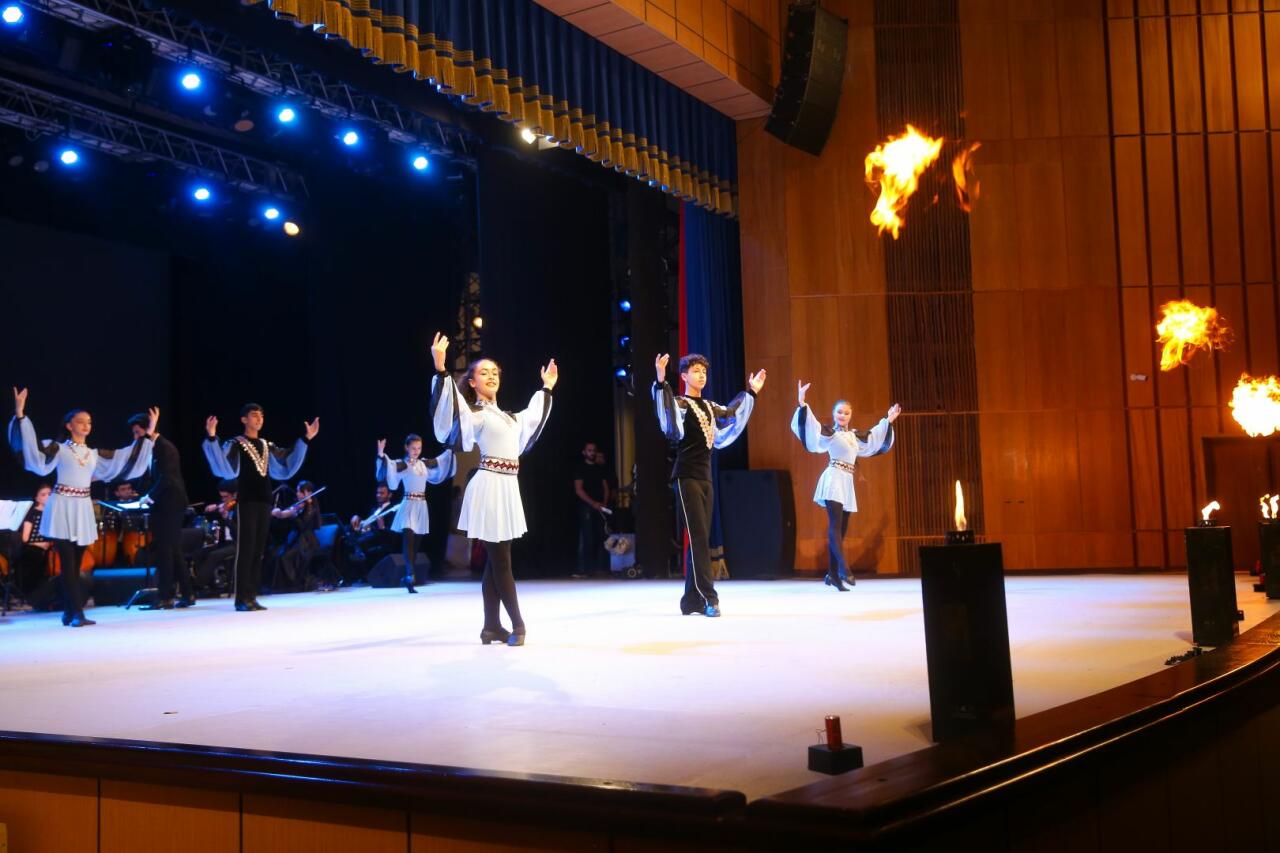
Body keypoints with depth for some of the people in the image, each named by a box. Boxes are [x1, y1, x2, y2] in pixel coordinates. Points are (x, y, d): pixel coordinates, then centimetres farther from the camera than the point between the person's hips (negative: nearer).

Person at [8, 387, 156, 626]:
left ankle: (69, 612, 14)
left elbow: (127, 459, 14)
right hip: (63, 508, -5)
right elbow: (31, 447, -14)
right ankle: (77, 613, -13)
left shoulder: (95, 454, 12)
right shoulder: (58, 449, -1)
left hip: (83, 510, 5)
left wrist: (148, 433, 12)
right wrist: (20, 414, -22)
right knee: (67, 561, -8)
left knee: (76, 563, 8)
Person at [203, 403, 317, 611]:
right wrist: (212, 439, -32)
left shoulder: (267, 446, 16)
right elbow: (223, 469, -19)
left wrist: (306, 439, 19)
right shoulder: (236, 445, -3)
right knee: (245, 549, -9)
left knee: (259, 550, 5)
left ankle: (251, 596, 9)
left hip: (264, 502, 6)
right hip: (246, 502, -6)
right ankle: (242, 598, -8)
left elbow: (288, 467, 20)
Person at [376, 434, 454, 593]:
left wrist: (450, 450, 33)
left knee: (415, 543, 9)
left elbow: (440, 462, 28)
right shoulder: (402, 465, -6)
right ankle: (410, 576, -29)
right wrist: (381, 455, -38)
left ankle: (408, 577, 16)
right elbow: (389, 467, -23)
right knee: (408, 539, -20)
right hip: (409, 505, -6)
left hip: (421, 506, 6)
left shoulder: (424, 464, 11)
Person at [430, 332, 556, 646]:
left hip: (508, 488, 8)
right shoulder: (472, 412, -4)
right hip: (490, 487, -8)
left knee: (496, 560, 9)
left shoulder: (506, 416, 19)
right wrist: (440, 369, -35)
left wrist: (546, 389, 45)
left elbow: (532, 420, 39)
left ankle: (492, 626, 13)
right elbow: (446, 410, -24)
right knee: (500, 559, -4)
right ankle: (517, 624, 1)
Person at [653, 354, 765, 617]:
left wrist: (751, 392, 40)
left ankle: (692, 600, 11)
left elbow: (731, 415, 35)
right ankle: (708, 598, -14)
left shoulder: (709, 406, 15)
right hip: (687, 477, -8)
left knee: (701, 539, 7)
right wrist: (660, 381, -44)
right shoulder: (679, 403, -6)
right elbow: (666, 409, -29)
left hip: (705, 477, 8)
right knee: (699, 537, -13)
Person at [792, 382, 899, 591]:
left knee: (841, 529, 5)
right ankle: (843, 570, -28)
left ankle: (832, 574, 7)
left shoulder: (854, 435, 19)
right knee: (835, 526, -17)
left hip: (847, 483, 7)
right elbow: (810, 427, -16)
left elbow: (874, 440, 37)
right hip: (833, 480, -7)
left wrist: (888, 421, 41)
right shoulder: (829, 432, 0)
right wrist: (802, 404, -28)